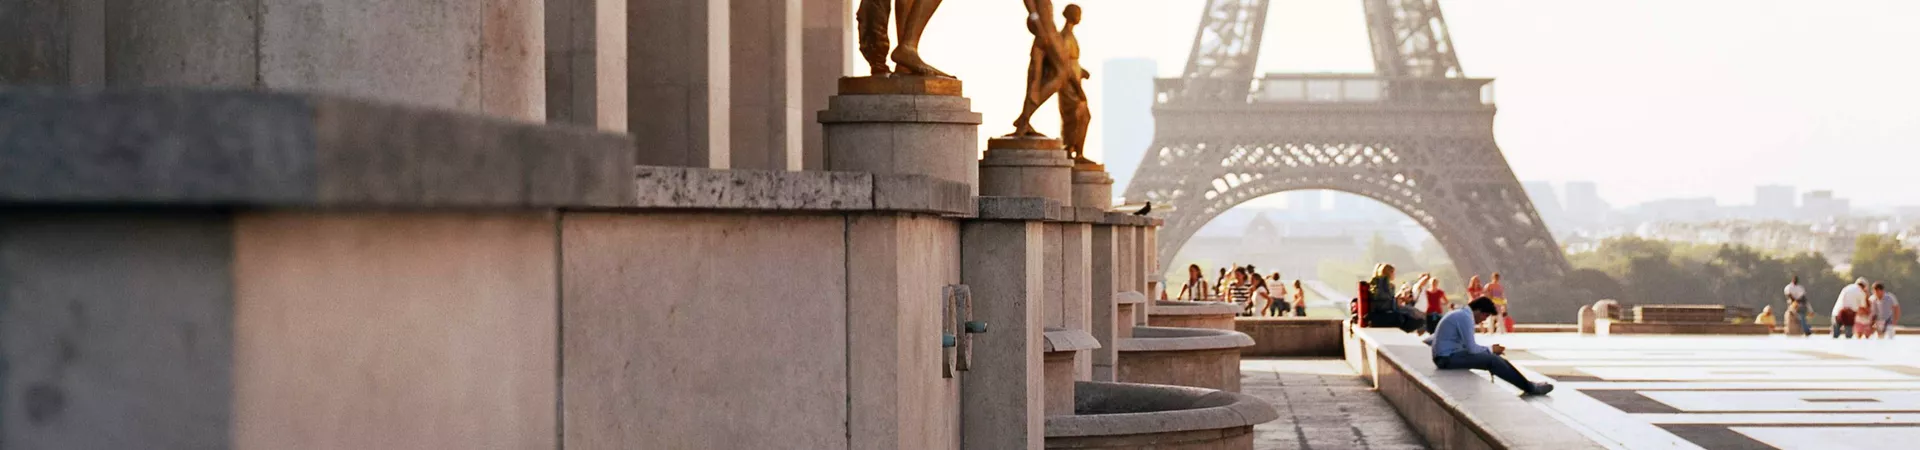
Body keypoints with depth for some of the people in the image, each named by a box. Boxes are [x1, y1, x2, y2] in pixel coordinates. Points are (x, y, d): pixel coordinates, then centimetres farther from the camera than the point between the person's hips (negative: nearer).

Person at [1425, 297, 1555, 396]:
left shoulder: (1459, 315, 16)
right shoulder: (1465, 318, -16)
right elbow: (1472, 349, -20)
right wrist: (1491, 350, -3)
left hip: (1446, 357, 10)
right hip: (1448, 358, -10)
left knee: (1493, 357, 5)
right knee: (1492, 361, -18)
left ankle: (1527, 386, 3)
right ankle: (1530, 388, -12)